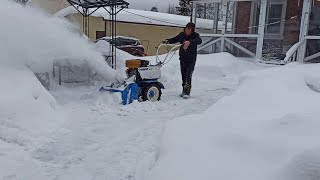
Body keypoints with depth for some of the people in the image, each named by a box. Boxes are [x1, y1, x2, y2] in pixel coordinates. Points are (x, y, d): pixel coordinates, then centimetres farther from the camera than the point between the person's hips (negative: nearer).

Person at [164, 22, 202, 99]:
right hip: (182, 59, 5)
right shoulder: (181, 35, 1)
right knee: (183, 76, 12)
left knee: (188, 76, -11)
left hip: (191, 60, -5)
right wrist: (167, 41, -12)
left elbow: (199, 41, -33)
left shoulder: (195, 35, -12)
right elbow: (174, 39, 10)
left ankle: (187, 92, -5)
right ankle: (184, 91, 24)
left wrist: (189, 42, -51)